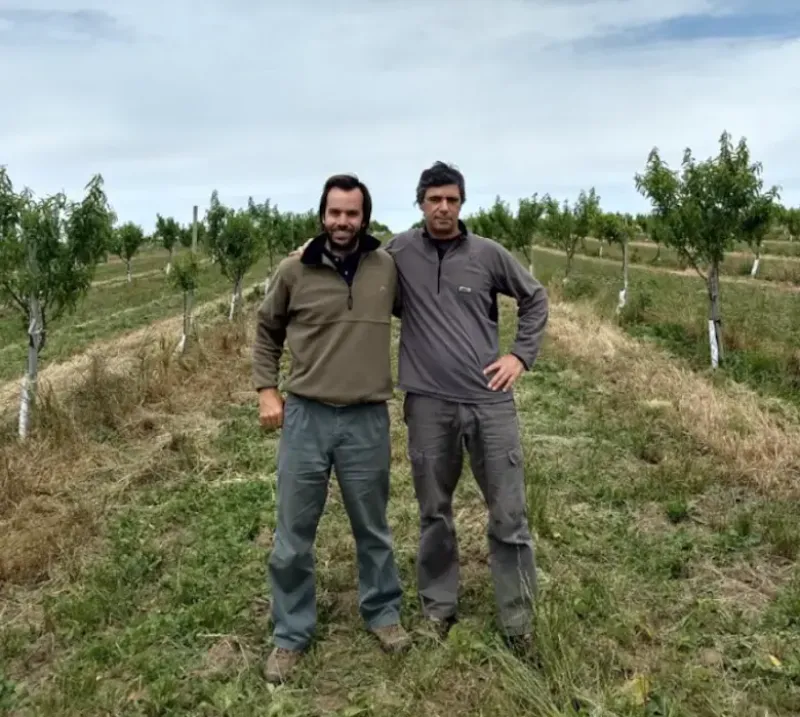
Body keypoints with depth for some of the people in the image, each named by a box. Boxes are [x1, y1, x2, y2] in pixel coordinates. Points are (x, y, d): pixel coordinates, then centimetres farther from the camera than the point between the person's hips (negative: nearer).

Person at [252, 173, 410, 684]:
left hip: (367, 419, 0)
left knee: (373, 528, 16)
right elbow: (267, 331, 11)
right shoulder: (294, 270, -3)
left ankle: (383, 613, 38)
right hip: (305, 416, 0)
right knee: (294, 534, 8)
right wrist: (266, 389, 2)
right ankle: (291, 633, 26)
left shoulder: (388, 267, -1)